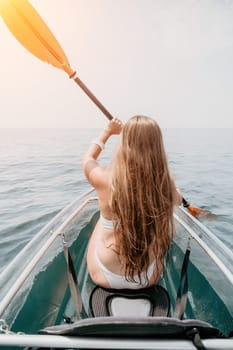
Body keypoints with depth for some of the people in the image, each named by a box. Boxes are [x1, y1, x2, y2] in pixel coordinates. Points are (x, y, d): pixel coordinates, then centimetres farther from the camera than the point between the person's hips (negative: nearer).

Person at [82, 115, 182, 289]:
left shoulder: (106, 179, -25)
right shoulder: (166, 184, -21)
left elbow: (88, 159, 0)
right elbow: (179, 200, 6)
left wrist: (107, 131, 12)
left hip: (104, 277, -1)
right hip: (149, 279, 2)